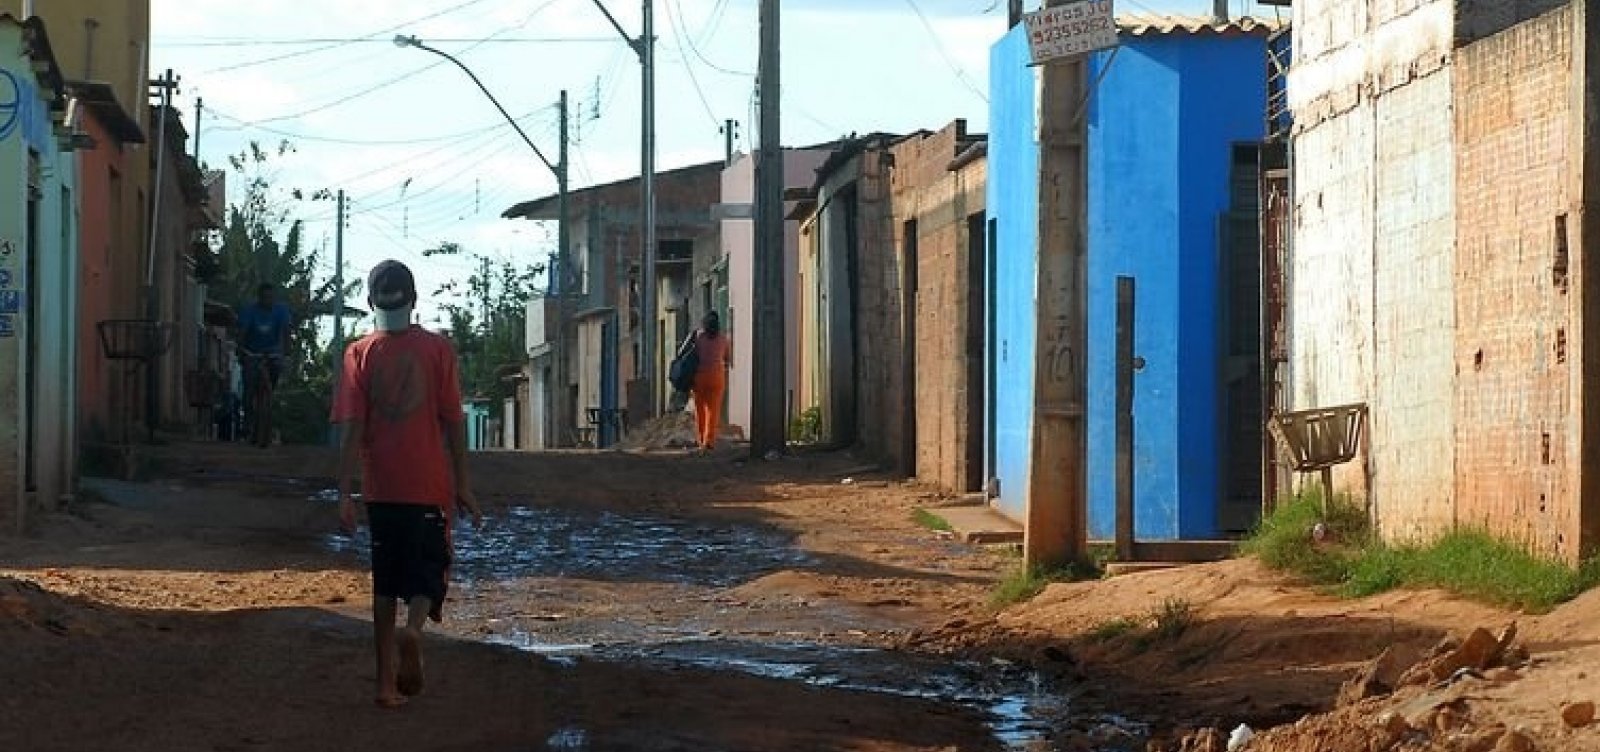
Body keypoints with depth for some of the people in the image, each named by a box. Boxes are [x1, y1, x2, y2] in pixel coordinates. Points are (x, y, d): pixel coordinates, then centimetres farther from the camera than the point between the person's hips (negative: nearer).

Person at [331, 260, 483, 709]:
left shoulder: (360, 355, -2)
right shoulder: (437, 350, -3)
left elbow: (351, 428, -6)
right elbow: (454, 423, -3)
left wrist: (344, 494, -5)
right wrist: (462, 486, 4)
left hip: (381, 488, 1)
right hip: (431, 486, -1)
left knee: (385, 580, 11)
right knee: (429, 571, 8)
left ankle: (387, 680, 9)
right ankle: (413, 629, -24)